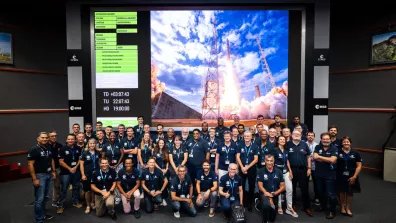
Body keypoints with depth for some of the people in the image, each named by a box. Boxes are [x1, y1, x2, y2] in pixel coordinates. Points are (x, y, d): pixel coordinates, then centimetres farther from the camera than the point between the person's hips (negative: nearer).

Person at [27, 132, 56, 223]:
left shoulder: (48, 148, 7)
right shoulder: (34, 150, -15)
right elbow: (30, 165, -17)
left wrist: (53, 171, 13)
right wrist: (34, 179, -19)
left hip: (48, 175, 7)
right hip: (39, 175, -7)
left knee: (46, 197, 16)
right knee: (39, 198, -1)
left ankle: (43, 214, 32)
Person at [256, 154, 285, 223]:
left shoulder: (279, 171, 1)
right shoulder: (261, 171, -7)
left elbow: (283, 186, 2)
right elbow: (260, 186, -10)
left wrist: (274, 194, -13)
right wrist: (269, 195, -22)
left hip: (275, 195, 4)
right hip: (265, 193, -4)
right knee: (266, 204, -38)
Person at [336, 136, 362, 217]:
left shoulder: (355, 153, -5)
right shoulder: (338, 152, -7)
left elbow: (359, 166, -4)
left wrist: (354, 176, -10)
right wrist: (335, 175, -7)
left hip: (351, 176, 1)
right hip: (341, 176, -1)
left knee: (350, 192, 13)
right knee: (342, 192, 11)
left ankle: (348, 208, 32)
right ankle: (342, 207, 31)